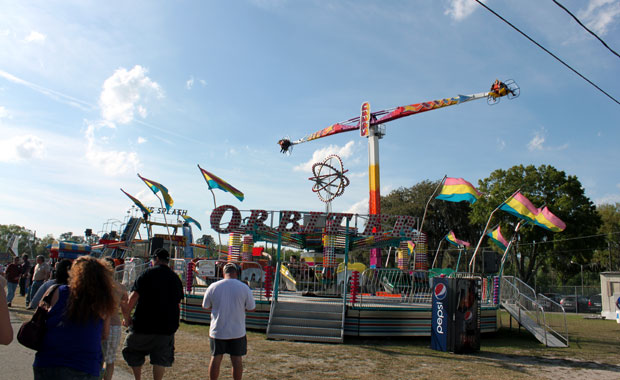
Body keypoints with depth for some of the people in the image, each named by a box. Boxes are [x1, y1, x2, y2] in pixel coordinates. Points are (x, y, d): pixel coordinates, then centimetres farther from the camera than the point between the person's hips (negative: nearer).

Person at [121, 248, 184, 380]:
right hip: (167, 326, 3)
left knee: (132, 351, 19)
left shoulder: (147, 274, -6)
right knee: (161, 359, 12)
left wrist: (126, 317, 1)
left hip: (144, 325, -3)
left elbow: (133, 298, -11)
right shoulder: (176, 278, 7)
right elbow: (178, 302, 12)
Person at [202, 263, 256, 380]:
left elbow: (205, 306, 7)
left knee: (215, 358, 11)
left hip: (217, 330, 1)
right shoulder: (244, 288, -8)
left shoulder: (213, 287, -4)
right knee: (237, 359, 9)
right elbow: (251, 308, -2)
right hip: (237, 331, -1)